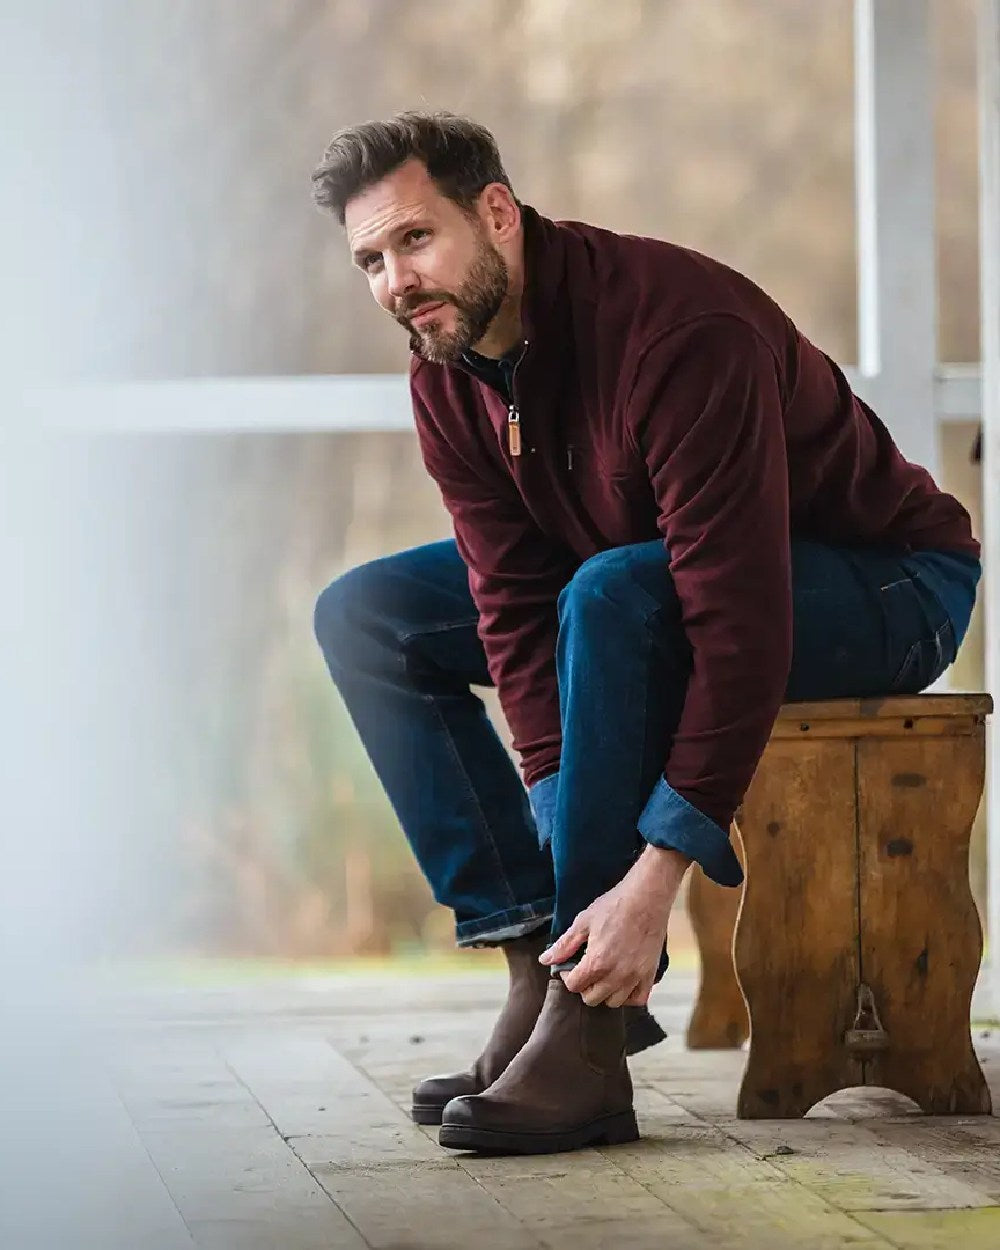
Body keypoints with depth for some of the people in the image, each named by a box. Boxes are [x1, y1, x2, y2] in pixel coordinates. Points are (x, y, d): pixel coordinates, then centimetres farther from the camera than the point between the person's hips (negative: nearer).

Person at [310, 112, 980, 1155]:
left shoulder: (678, 329, -34)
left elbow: (741, 619, -37)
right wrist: (564, 821, -25)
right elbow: (513, 608, -11)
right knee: (365, 617, -3)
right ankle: (541, 970, -11)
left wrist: (652, 875, -40)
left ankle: (586, 1033, -33)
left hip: (886, 589, -8)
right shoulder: (447, 380, -9)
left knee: (613, 593, -37)